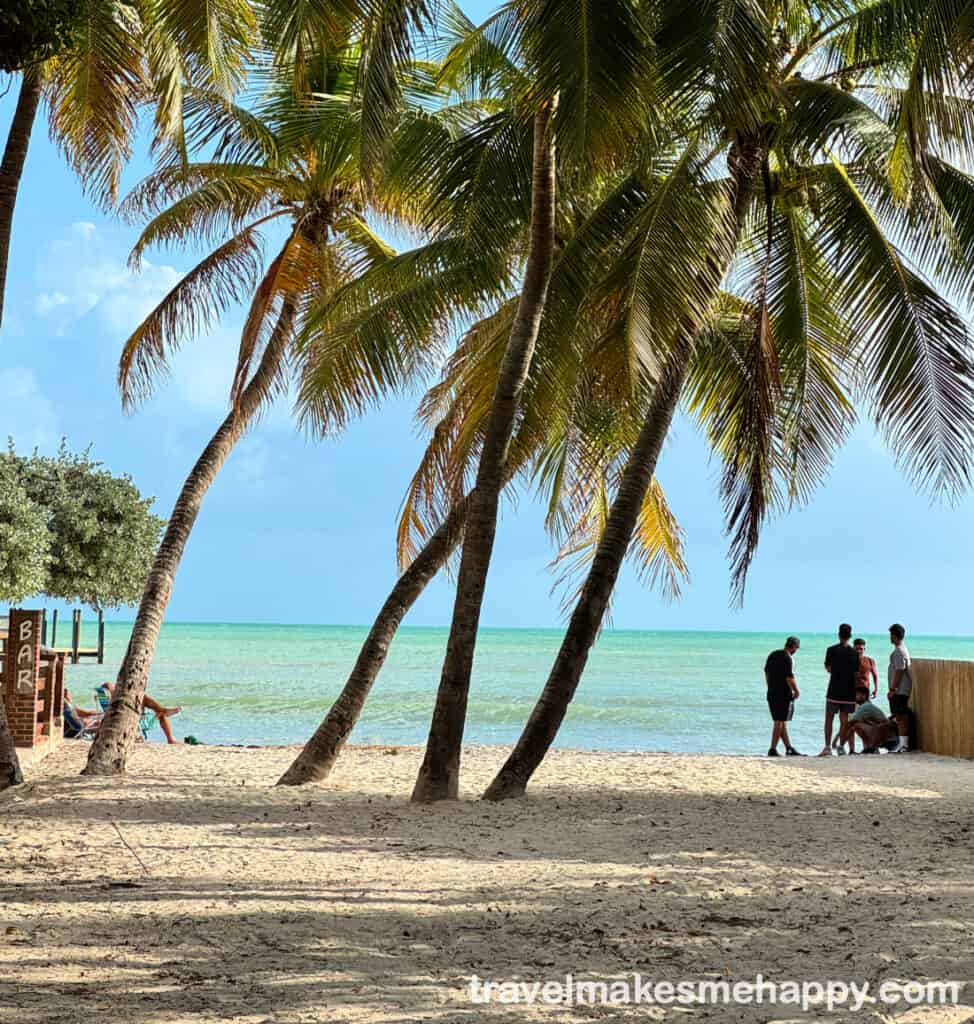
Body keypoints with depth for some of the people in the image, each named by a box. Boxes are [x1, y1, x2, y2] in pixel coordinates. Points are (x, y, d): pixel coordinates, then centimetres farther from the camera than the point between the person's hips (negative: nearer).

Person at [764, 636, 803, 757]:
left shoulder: (773, 655, 9)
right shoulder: (788, 659, -17)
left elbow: (766, 673, 16)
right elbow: (789, 679, -21)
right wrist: (796, 691, -6)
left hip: (772, 694, 8)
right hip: (784, 695, -8)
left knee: (781, 722, 13)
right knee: (780, 722, -2)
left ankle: (789, 748, 19)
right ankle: (773, 749, -1)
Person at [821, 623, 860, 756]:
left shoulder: (832, 650, -5)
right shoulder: (854, 652, 0)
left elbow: (828, 668, 6)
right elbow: (857, 674, 3)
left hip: (834, 690, -2)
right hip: (849, 690, 2)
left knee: (829, 718, 5)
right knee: (844, 719, 9)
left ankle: (828, 747, -2)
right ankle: (840, 746, 6)